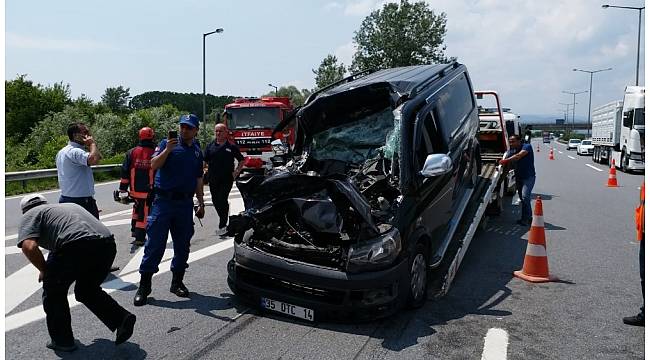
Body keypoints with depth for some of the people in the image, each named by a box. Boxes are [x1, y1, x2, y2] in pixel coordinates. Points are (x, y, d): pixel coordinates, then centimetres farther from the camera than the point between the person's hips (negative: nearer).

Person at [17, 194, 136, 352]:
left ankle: (62, 340, 28)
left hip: (75, 246, -6)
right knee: (87, 290, 28)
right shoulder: (69, 205, 36)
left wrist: (44, 271, 14)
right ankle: (122, 318, 15)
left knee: (54, 293, 21)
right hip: (107, 244, 6)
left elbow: (29, 247, -2)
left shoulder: (30, 215, 17)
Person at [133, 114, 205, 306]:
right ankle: (144, 285, 5)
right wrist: (167, 150, -25)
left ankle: (177, 282, 22)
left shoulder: (197, 152, 15)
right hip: (163, 201, -4)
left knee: (182, 245, 9)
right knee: (155, 243, -4)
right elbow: (154, 165, -12)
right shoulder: (167, 143, 1)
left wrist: (201, 203, 17)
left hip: (185, 204, 4)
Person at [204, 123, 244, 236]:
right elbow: (204, 160, 5)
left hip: (227, 179, -3)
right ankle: (224, 220, 30)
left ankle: (222, 226, -5)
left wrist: (236, 172, 1)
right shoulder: (210, 146, 9)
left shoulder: (231, 147, 4)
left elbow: (241, 160, 11)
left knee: (222, 200, -11)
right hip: (213, 179, 3)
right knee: (215, 201, 10)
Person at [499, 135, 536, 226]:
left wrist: (506, 160, -38)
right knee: (522, 198, 13)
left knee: (525, 197, -18)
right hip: (518, 177, 7)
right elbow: (505, 162, -1)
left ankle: (525, 219, -12)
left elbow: (519, 156, -32)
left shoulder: (527, 146, -14)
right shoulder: (512, 151, 5)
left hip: (528, 177, -7)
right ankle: (529, 217, 28)